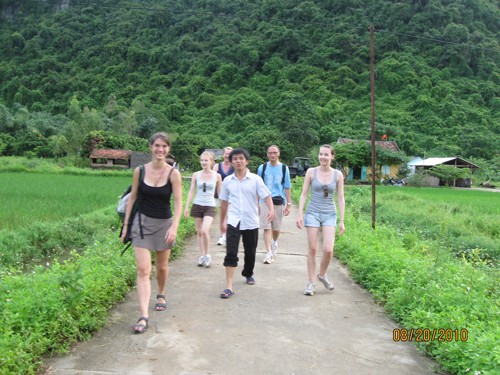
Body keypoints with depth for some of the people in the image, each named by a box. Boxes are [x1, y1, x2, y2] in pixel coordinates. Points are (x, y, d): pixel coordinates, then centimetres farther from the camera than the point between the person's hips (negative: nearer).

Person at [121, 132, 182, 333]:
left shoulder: (173, 173, -8)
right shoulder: (140, 171, -4)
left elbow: (178, 203, -11)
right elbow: (132, 198, 5)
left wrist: (174, 227, -23)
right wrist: (126, 224, 5)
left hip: (164, 223, 0)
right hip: (142, 221, 0)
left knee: (162, 266, 17)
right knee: (143, 269, -8)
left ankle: (161, 295, 46)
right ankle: (143, 316, -8)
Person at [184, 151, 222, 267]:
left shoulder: (217, 176, -2)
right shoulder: (196, 175, 1)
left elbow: (220, 193, 6)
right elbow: (191, 191, 5)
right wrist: (186, 207, 0)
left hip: (210, 206, -2)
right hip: (197, 205, 2)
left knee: (204, 230, -17)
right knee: (199, 232, 8)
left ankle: (207, 254, 2)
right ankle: (202, 255, 21)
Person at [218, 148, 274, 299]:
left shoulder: (255, 179, -3)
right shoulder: (227, 181, 4)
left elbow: (266, 196, -9)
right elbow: (224, 202, 12)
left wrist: (271, 209, -28)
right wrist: (222, 221, 14)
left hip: (251, 222, 0)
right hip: (233, 222, 0)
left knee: (250, 252, 15)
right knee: (231, 253, -10)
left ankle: (248, 274, 42)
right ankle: (229, 287, -9)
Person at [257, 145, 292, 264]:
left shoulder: (284, 168, 5)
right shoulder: (262, 168, 5)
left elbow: (287, 187, 8)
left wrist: (288, 204, 4)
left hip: (279, 201, 1)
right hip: (265, 201, 0)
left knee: (276, 228, 10)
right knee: (267, 228, -8)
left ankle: (274, 242, 40)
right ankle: (269, 253, -6)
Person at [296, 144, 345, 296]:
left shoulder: (338, 175, 0)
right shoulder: (311, 172, -2)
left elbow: (340, 198, 3)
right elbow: (304, 194, 1)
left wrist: (342, 221, 0)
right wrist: (300, 215, -5)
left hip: (330, 215, 1)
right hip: (313, 213, 0)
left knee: (328, 250, -9)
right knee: (312, 249, 2)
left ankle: (322, 275, 20)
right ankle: (311, 283, 15)